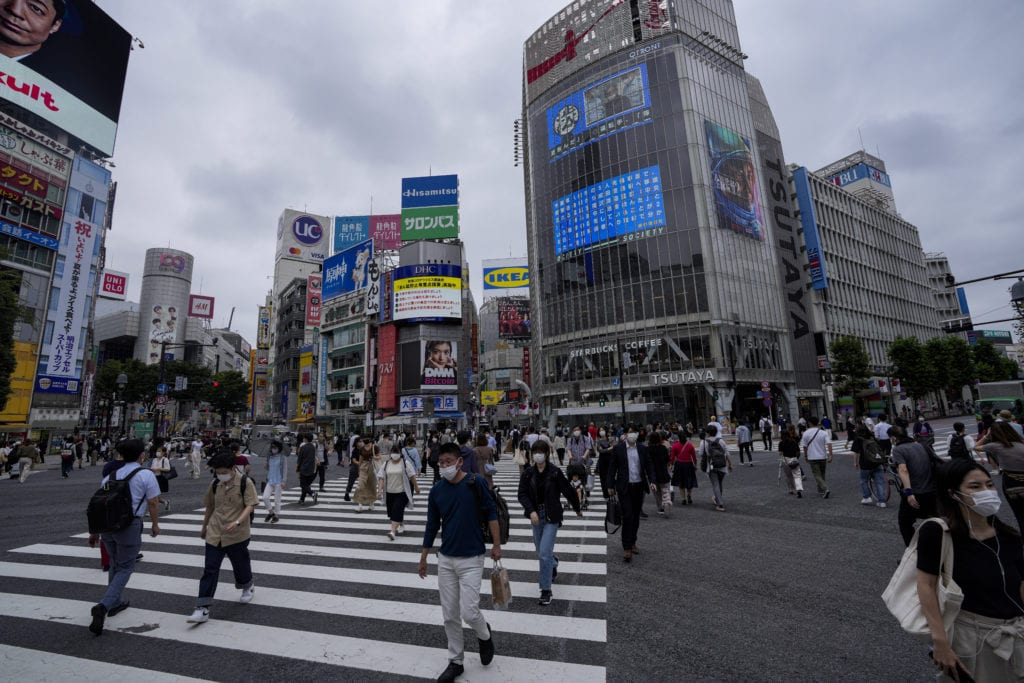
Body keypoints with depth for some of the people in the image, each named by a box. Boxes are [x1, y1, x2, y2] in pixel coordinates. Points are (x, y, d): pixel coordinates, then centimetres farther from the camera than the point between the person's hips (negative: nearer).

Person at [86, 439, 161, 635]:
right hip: (129, 524, -6)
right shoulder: (146, 475, -5)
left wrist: (95, 531, 21)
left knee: (115, 564, 25)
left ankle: (114, 603, 37)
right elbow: (153, 503, -5)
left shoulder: (110, 476, 10)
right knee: (125, 569, 8)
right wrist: (155, 524, 10)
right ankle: (104, 606, -9)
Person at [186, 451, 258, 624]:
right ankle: (203, 608, 7)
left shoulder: (245, 483, -15)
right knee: (210, 569, 0)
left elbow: (250, 506, -18)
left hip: (237, 535, -3)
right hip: (214, 534, 4)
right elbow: (210, 506, 15)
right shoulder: (215, 484, 1)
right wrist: (204, 526, 23)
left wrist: (237, 522, -32)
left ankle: (248, 587, 42)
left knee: (240, 564, 15)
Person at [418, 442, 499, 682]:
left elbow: (491, 513, -6)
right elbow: (432, 526, 7)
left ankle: (485, 635, 30)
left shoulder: (475, 483, -15)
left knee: (469, 613, -4)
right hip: (445, 560, 4)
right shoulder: (436, 490, -3)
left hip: (471, 560, -4)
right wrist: (423, 559, 12)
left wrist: (496, 545, -7)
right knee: (450, 616, 11)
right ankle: (456, 662, 32)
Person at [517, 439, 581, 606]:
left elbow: (568, 491, -3)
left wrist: (577, 509, 8)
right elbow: (522, 494, -7)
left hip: (551, 516, -4)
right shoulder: (528, 473, -4)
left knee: (544, 553, -10)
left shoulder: (555, 472, -13)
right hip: (536, 515, 4)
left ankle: (546, 591, 7)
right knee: (541, 552, 20)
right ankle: (553, 563, 54)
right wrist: (531, 511, -22)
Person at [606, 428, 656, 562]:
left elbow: (648, 466, 9)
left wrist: (651, 481, -6)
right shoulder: (618, 448, -4)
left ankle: (632, 542, 30)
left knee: (636, 517, 13)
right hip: (624, 487, -3)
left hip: (639, 487, 4)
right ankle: (627, 547, -1)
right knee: (627, 517, -9)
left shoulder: (642, 449, 5)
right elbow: (612, 468, 0)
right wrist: (610, 486, -2)